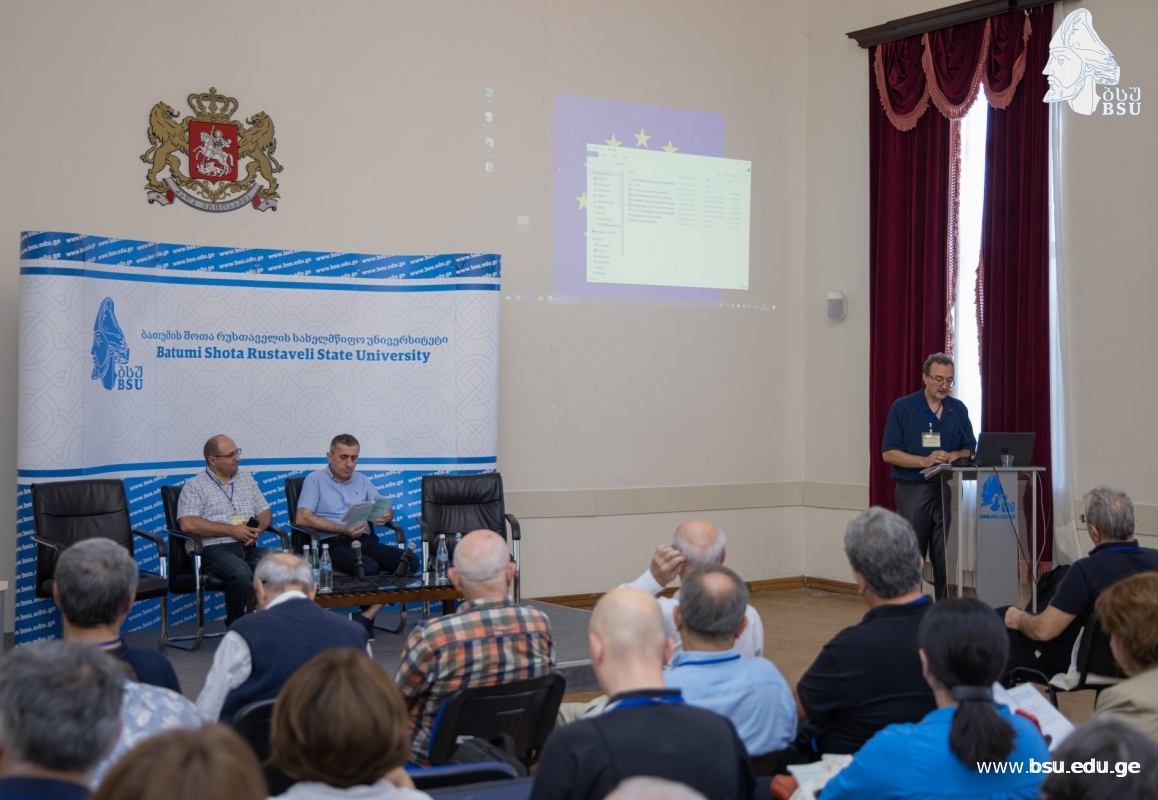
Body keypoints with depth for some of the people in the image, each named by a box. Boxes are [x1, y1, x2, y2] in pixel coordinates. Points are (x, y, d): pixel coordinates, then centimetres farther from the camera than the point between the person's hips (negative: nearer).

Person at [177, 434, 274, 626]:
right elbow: (187, 524, -12)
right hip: (215, 549, -5)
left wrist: (258, 529, -3)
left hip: (249, 548, 5)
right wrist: (231, 530, -13)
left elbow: (265, 512, 22)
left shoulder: (246, 478, 19)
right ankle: (235, 625, -12)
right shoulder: (195, 486, 2)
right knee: (241, 573, -36)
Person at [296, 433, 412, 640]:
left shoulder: (362, 480, 22)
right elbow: (302, 518, -9)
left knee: (409, 561, -20)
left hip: (366, 540, 6)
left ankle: (366, 616, -19)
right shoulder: (315, 479, 5)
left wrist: (386, 516, -10)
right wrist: (341, 529, -18)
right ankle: (367, 622, -10)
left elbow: (385, 508, 17)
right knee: (369, 568, -35)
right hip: (334, 544, -6)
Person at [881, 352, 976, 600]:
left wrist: (955, 456, -12)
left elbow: (970, 449, 11)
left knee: (946, 558, 4)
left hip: (948, 490, 3)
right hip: (912, 490, -3)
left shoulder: (959, 409, 8)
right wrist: (925, 461, -20)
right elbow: (889, 453, -8)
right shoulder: (902, 408, -3)